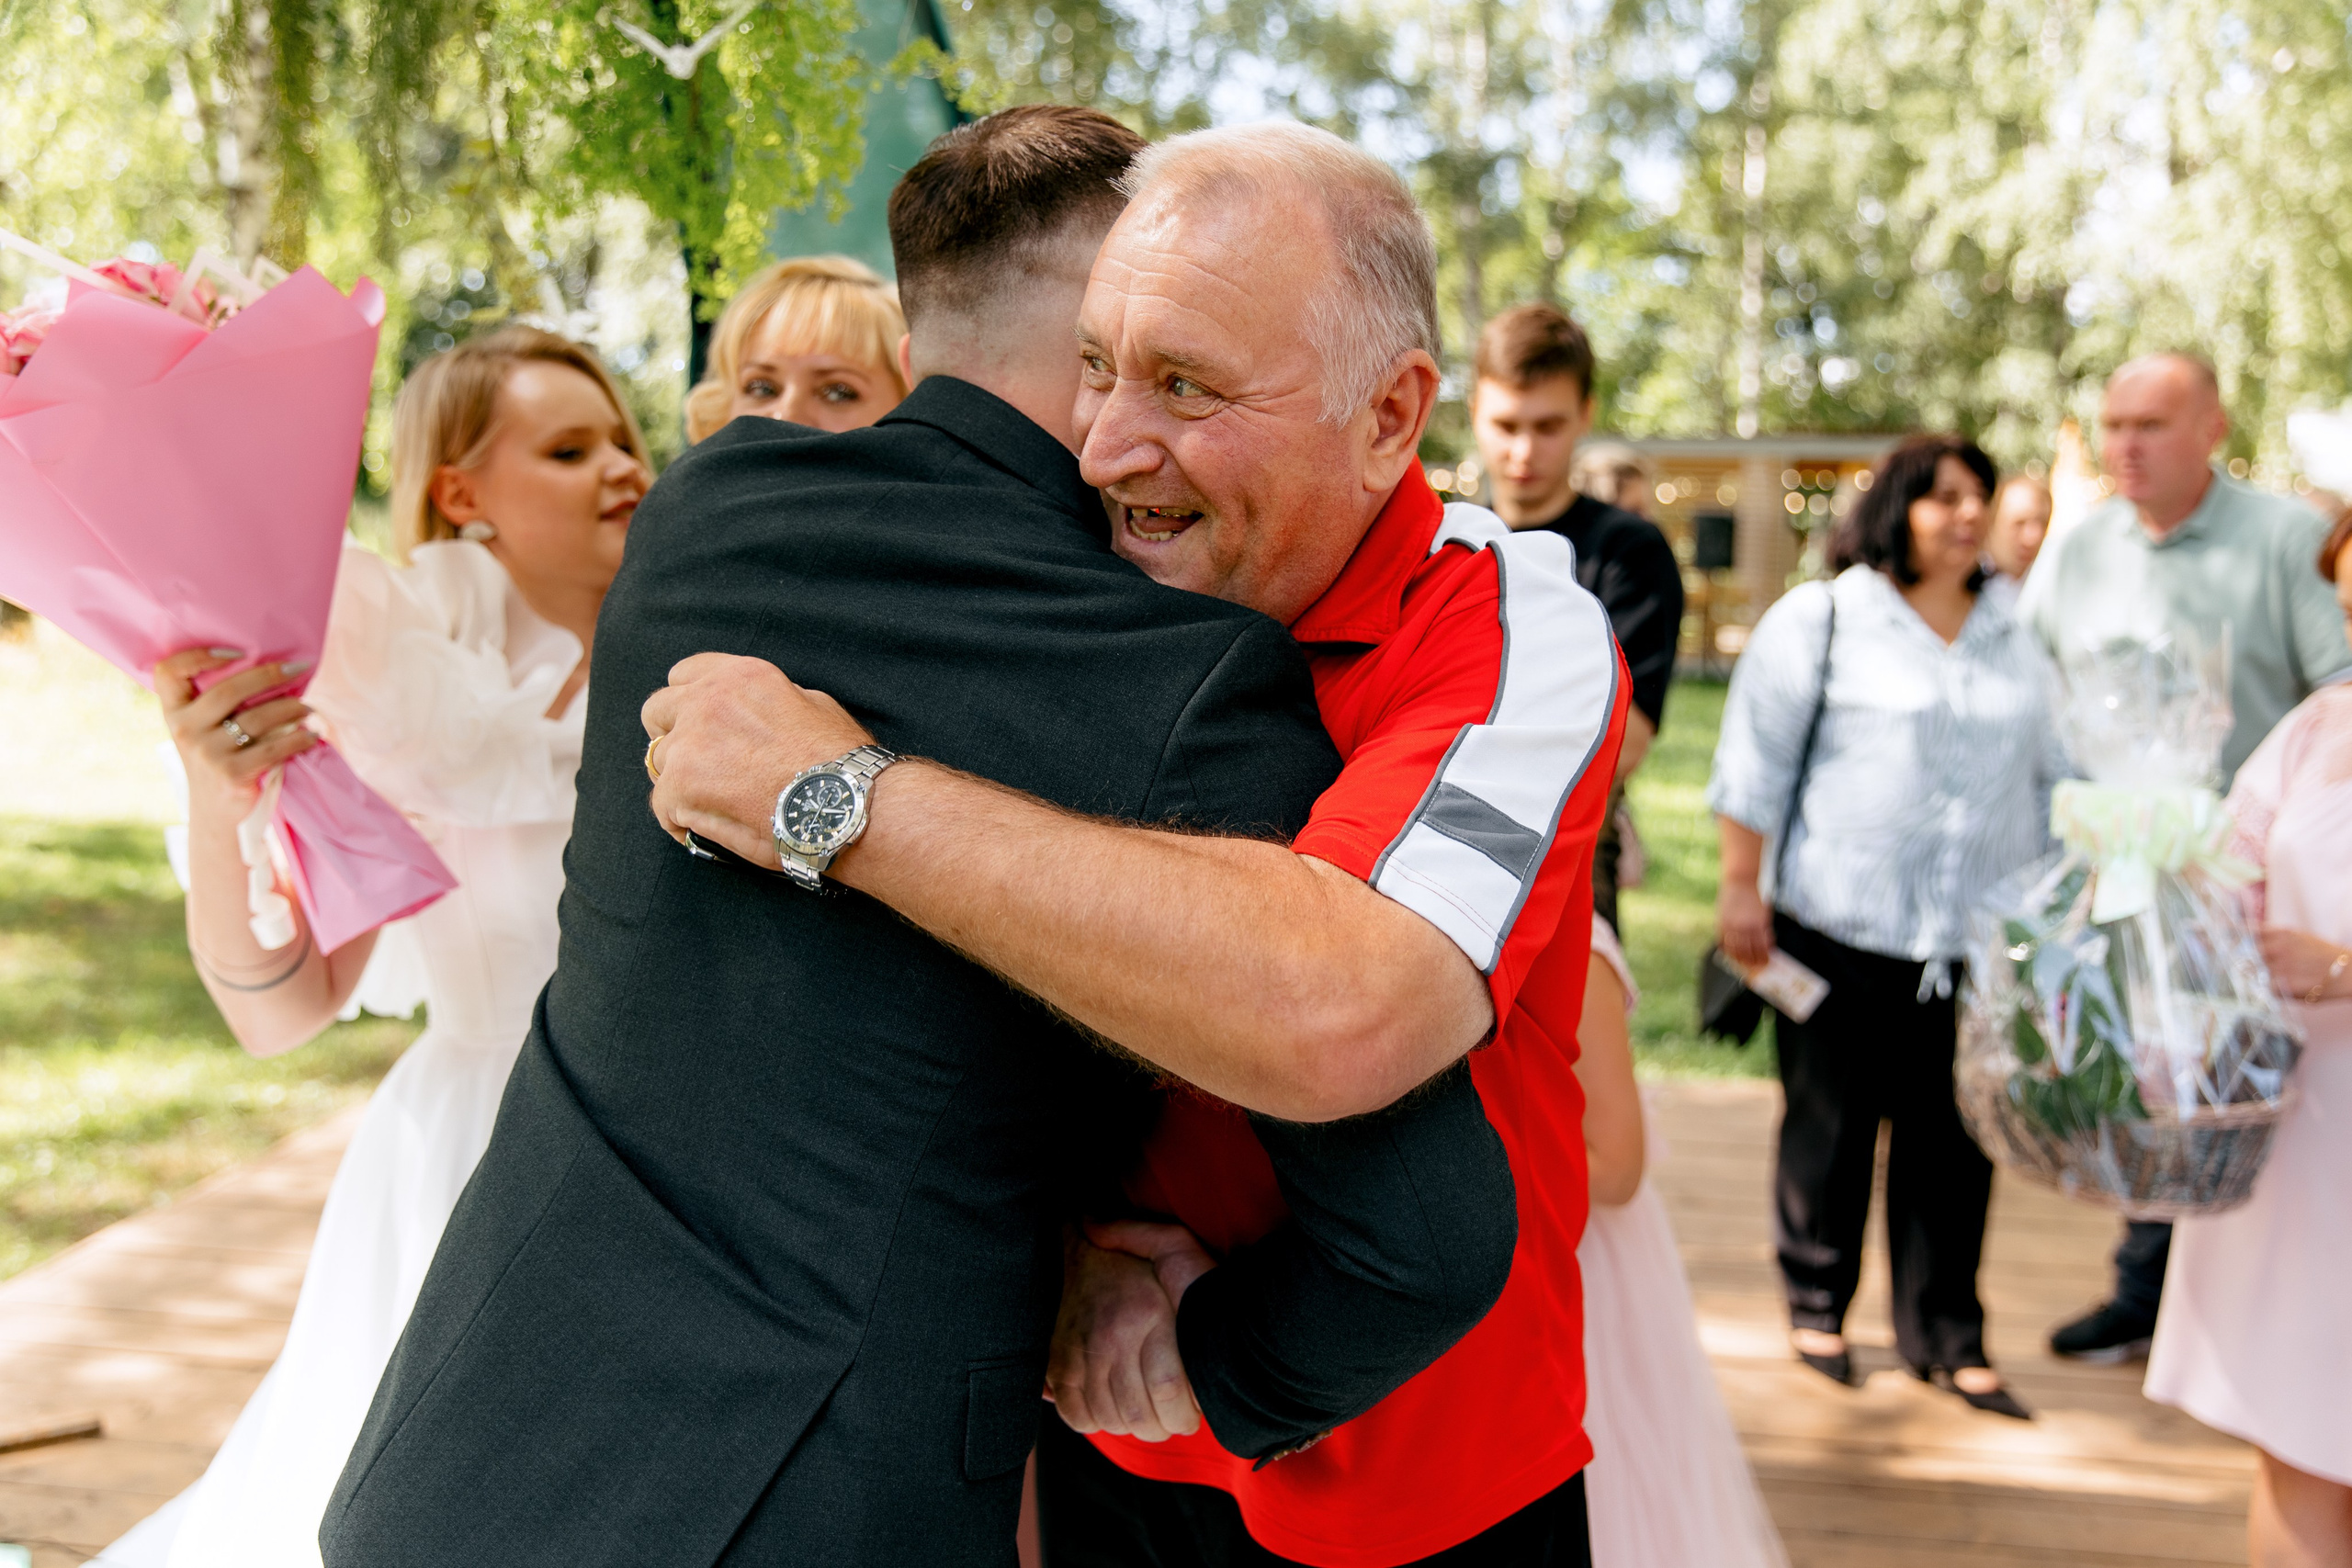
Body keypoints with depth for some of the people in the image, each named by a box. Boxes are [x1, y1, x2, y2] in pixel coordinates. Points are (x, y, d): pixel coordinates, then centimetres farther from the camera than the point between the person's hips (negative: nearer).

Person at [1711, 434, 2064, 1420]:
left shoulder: (2013, 642, 16)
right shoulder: (1819, 620, 1)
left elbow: (2051, 779, 21)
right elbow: (1756, 764, -2)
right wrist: (1741, 889, -7)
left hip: (1979, 938, 4)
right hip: (1842, 930, -4)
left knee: (1955, 1139, 5)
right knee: (1830, 1123, 6)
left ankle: (1944, 1336, 17)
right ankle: (1816, 1303, 24)